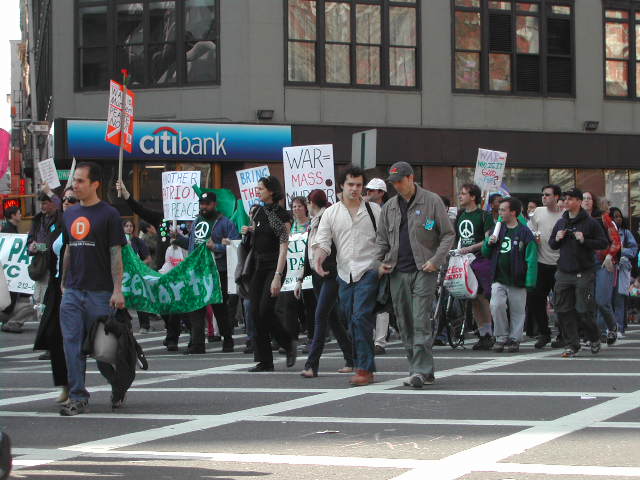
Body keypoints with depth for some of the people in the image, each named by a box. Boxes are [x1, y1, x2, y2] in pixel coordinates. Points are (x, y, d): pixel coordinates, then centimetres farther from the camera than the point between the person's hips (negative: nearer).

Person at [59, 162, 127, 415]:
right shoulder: (70, 214, 13)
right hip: (72, 292, 5)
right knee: (72, 344, -2)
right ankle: (77, 397, 0)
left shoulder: (108, 214, -4)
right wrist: (64, 283, 17)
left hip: (99, 292, -5)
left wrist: (117, 290, -13)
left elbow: (116, 254, -7)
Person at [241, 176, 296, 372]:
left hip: (274, 265, -8)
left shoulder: (282, 215, -12)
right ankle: (264, 361, 4)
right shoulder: (260, 212, 11)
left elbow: (283, 248, -18)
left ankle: (289, 344, 7)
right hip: (259, 265, 8)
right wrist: (249, 231, 7)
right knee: (256, 313, 1)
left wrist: (277, 277, -24)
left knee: (265, 310, -16)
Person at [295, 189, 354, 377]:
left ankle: (312, 364, -16)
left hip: (332, 275, -9)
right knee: (332, 317, 11)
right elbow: (308, 254, 21)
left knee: (321, 316, -13)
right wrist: (301, 279, 20)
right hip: (317, 275, 9)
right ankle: (351, 359, 19)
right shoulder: (313, 224, 16)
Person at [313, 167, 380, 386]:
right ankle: (363, 368, 16)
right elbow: (322, 241, 3)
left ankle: (364, 368, -16)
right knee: (352, 323, 7)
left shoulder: (373, 210, 6)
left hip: (368, 271, -4)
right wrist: (318, 259, -17)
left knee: (361, 318, -17)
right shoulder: (331, 213, 11)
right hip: (345, 274, 4)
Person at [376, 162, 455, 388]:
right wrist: (381, 261, 5)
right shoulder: (389, 207, 15)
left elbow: (448, 234, 2)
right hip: (398, 273, 5)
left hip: (423, 270, -5)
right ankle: (421, 371, 12)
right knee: (405, 324, 5)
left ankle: (421, 370, -16)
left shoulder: (431, 201, 1)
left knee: (421, 322, -13)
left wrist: (435, 261, -10)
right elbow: (381, 238, 22)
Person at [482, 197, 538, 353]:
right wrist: (489, 243, -1)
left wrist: (530, 282, -13)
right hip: (498, 279, 3)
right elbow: (485, 253, 21)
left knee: (517, 311, 4)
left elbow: (532, 259, -6)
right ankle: (502, 337, -1)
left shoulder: (525, 232, -3)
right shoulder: (497, 229, 13)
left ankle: (514, 339, 16)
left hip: (517, 281, -3)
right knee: (496, 305, -15)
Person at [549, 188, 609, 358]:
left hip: (584, 272, -5)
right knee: (563, 310, 0)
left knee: (584, 311, -4)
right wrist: (557, 239, 1)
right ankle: (571, 345, 8)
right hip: (563, 272, 5)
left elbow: (603, 243, -5)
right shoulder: (561, 223, 13)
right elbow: (551, 244, 22)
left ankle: (594, 339, 20)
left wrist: (584, 241, -16)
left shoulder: (590, 223, -3)